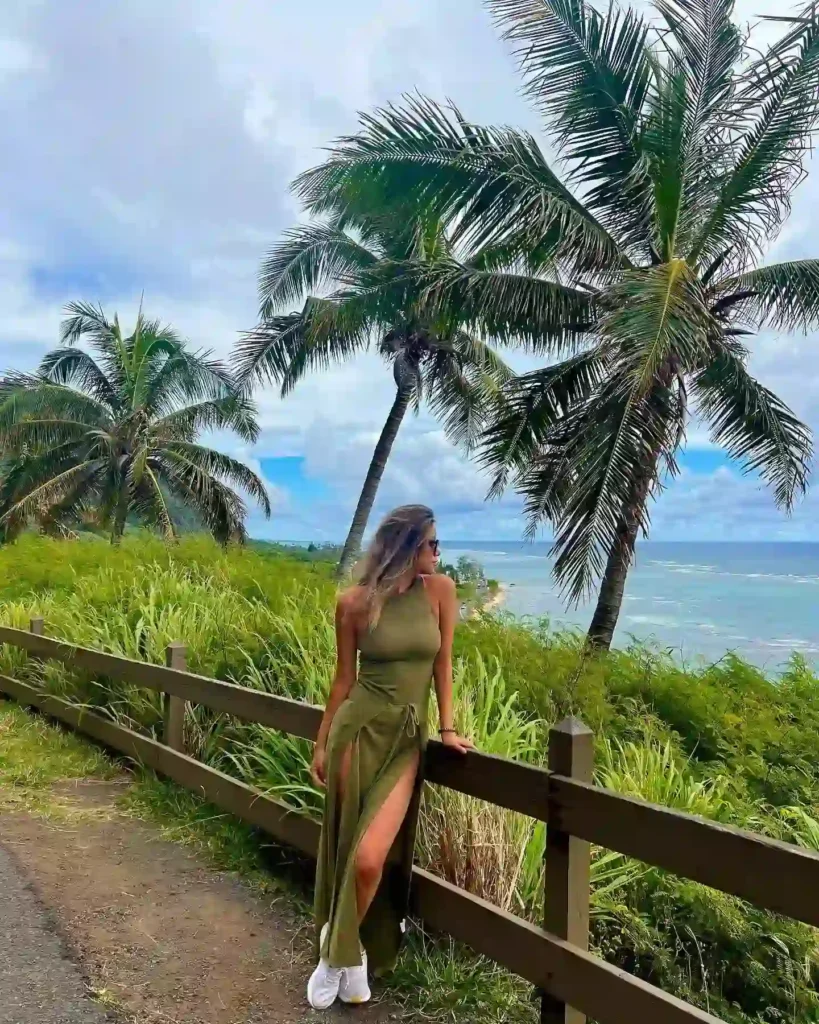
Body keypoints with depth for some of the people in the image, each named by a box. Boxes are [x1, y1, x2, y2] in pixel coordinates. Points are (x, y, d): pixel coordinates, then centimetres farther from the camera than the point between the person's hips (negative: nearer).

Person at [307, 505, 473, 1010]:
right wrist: (322, 743, 9)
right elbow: (344, 677, 4)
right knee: (344, 847, 10)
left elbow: (443, 662, 4)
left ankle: (340, 949, 19)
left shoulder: (440, 590, -3)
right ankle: (346, 947, 36)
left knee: (370, 859, -10)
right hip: (358, 729, 0)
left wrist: (448, 727, 2)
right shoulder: (354, 602, -6)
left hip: (407, 739, 1)